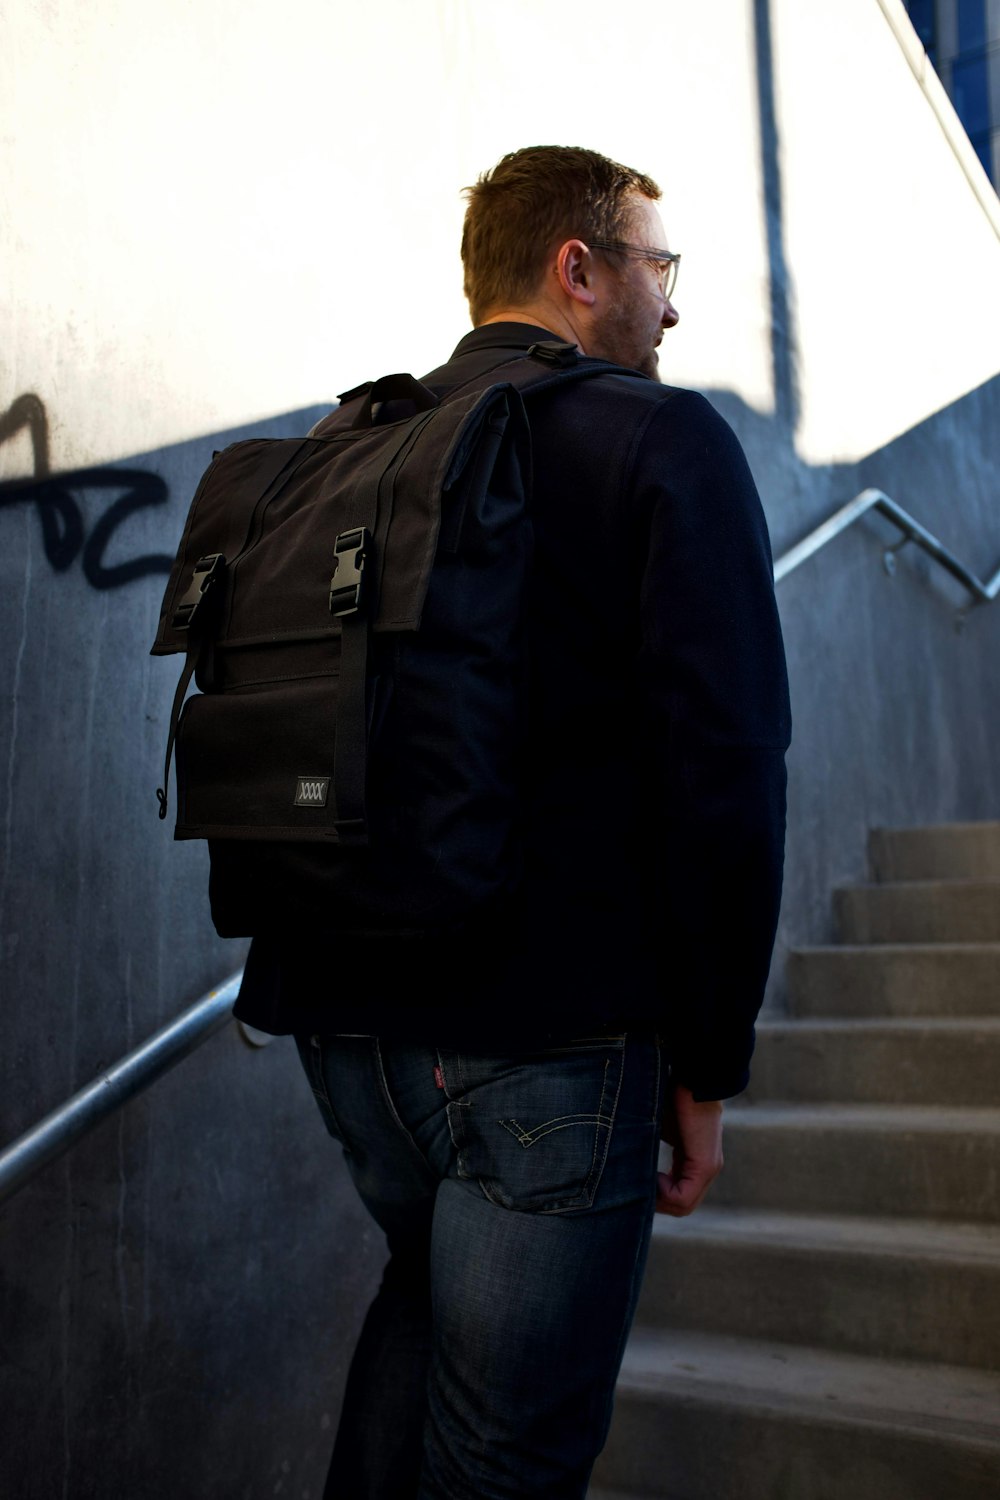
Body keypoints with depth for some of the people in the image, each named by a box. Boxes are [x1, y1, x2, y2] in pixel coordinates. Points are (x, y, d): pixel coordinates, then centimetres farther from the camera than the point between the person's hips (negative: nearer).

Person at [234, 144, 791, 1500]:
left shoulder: (335, 453, 9)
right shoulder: (664, 439, -7)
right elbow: (726, 767, -15)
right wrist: (709, 1061, -7)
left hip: (342, 1008, 7)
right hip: (548, 1030, -6)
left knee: (434, 1278, 32)